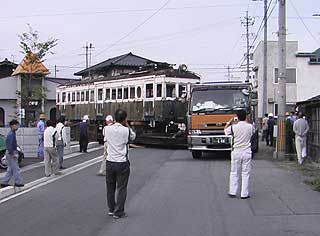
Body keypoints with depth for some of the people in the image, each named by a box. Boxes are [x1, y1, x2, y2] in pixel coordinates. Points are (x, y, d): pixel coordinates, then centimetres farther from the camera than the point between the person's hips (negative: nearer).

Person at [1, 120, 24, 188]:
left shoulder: (12, 133, 13)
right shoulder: (11, 134, -18)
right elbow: (9, 145, -24)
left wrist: (16, 152, 20)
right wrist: (13, 154, -21)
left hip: (12, 153, 10)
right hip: (11, 153, -10)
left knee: (10, 169, 14)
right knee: (15, 168, -2)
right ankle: (18, 182, 5)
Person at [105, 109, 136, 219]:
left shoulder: (107, 129, -5)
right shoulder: (126, 130, -13)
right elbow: (133, 137, 8)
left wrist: (116, 123, 13)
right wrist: (127, 125, 5)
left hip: (110, 162, 4)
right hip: (122, 163, -4)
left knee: (110, 187, 16)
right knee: (121, 188, 6)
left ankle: (111, 209, 28)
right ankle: (118, 212, 9)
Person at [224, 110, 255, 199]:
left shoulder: (234, 127, -10)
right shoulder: (250, 127, -6)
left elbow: (226, 130, 11)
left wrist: (230, 122, 25)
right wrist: (245, 122, 27)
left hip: (236, 152, 0)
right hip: (247, 152, 0)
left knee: (234, 173, 11)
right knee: (245, 173, 5)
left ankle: (232, 192, 13)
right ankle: (244, 194, 6)